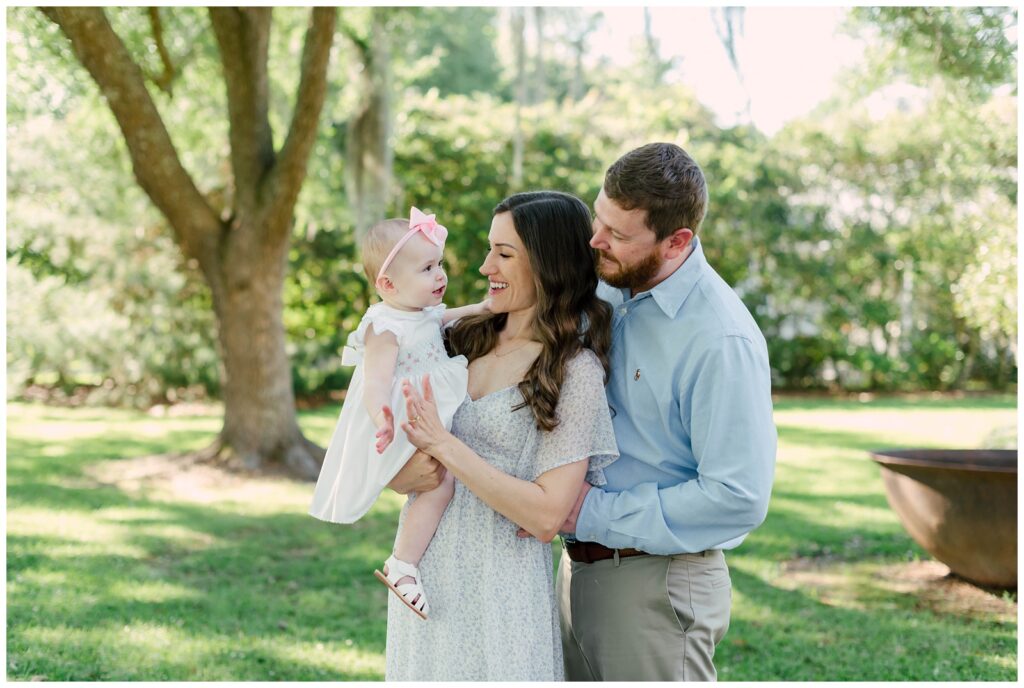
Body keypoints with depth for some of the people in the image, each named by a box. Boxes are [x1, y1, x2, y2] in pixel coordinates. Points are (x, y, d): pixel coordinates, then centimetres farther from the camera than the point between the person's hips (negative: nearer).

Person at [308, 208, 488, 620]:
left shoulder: (425, 313, 7)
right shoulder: (386, 327, -23)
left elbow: (446, 318, 31)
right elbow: (376, 380, -34)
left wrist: (484, 308, 18)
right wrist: (381, 416, -53)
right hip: (403, 431, -10)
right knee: (441, 483, -23)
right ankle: (402, 566, -17)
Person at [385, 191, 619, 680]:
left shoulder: (574, 372, -13)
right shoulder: (468, 339, 5)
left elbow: (546, 517, -19)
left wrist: (443, 445, -20)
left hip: (497, 589, -6)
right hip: (424, 577, 6)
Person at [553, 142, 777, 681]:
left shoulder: (722, 340, -21)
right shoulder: (606, 289, 2)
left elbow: (739, 497, -23)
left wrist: (594, 512, -19)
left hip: (656, 588, -7)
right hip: (578, 570, 7)